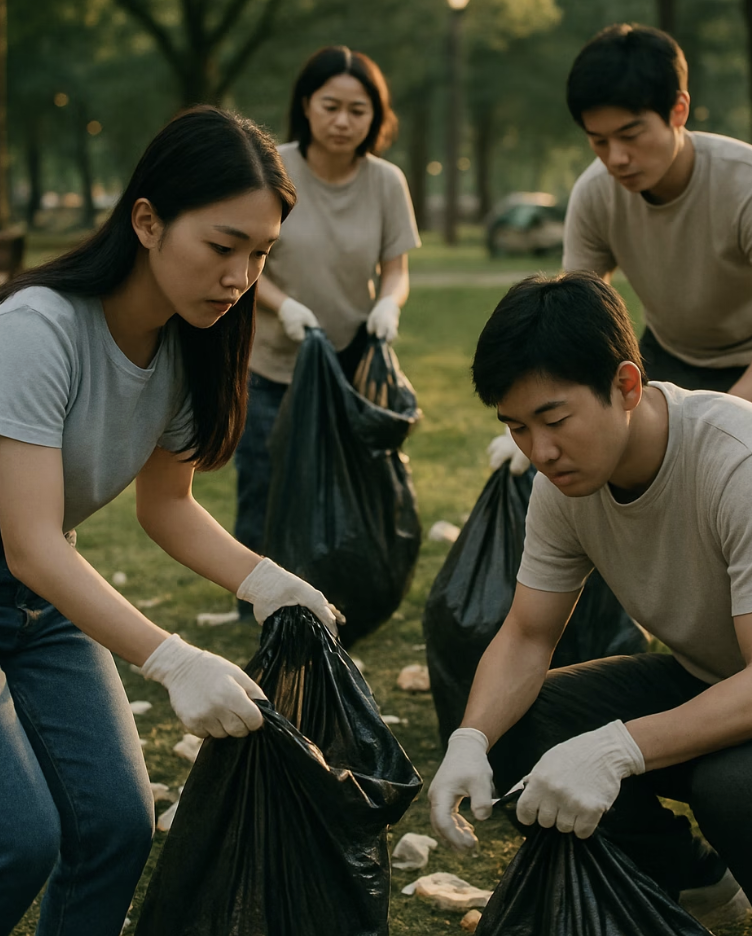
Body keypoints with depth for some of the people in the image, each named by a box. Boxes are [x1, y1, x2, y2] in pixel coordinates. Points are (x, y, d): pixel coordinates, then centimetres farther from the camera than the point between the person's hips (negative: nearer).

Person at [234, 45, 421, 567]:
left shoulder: (387, 182, -3)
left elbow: (396, 270, 2)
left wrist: (390, 303, -21)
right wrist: (283, 305, -22)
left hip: (355, 368, 2)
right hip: (272, 371, -2)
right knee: (264, 512, 2)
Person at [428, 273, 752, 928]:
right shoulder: (566, 474, -9)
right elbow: (527, 637, -2)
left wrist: (616, 749, -44)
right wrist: (469, 741, -22)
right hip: (698, 679, 7)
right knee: (508, 734, -11)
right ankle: (693, 884, 8)